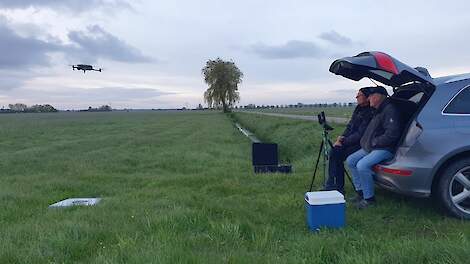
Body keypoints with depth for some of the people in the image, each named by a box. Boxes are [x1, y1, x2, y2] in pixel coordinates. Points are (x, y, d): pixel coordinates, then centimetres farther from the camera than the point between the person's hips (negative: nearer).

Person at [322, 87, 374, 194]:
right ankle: (332, 184, -7)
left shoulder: (369, 113, -18)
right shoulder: (358, 109, 11)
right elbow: (350, 126, 15)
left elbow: (360, 134, -21)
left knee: (337, 154, -20)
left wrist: (344, 142, -18)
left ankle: (337, 187, -7)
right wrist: (342, 137, -2)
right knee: (334, 151, -12)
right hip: (353, 141, 8)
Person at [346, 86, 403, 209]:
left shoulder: (390, 110, -15)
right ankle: (360, 192, 11)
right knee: (351, 160, 6)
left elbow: (392, 134, -24)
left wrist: (374, 142, -17)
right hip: (370, 147, 11)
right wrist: (365, 142, 13)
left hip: (384, 149, -11)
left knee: (362, 165, -28)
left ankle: (369, 198, -12)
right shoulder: (377, 111, 18)